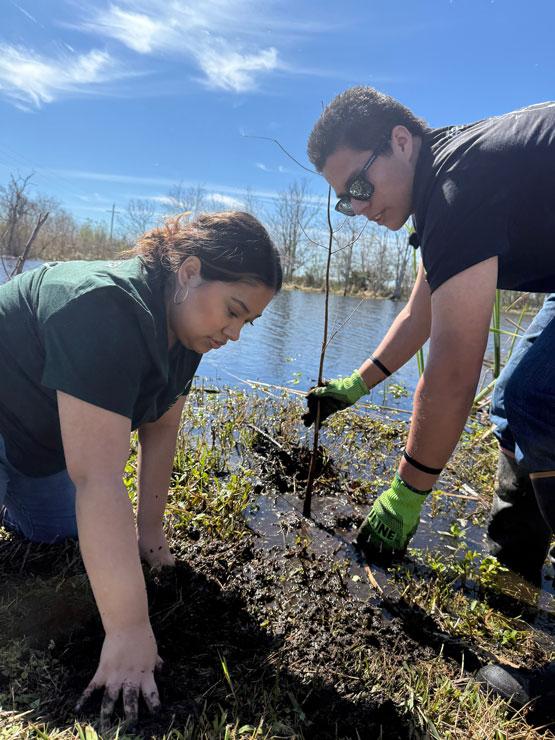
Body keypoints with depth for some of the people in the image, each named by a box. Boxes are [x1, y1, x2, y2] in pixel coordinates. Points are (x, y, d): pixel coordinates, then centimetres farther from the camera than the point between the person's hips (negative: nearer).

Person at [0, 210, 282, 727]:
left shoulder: (183, 320, -11)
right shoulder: (108, 309, -38)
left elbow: (161, 429, -6)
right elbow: (100, 479, -43)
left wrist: (149, 532, -3)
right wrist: (128, 633, -40)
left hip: (43, 436, 7)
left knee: (54, 533, 11)